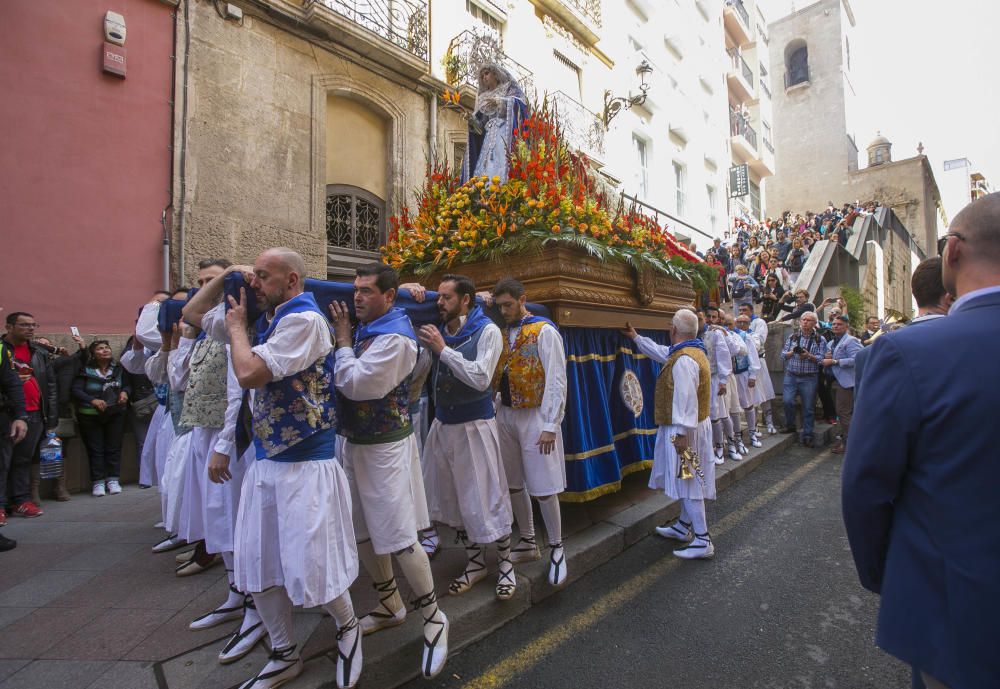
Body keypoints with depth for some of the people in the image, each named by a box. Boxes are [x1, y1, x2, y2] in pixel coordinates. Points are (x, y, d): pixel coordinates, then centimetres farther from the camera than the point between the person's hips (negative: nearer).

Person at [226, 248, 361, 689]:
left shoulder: (304, 319, -15)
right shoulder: (272, 318, 12)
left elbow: (249, 374, -22)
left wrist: (236, 327, -6)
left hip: (305, 464, -9)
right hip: (265, 460, 9)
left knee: (310, 566, 1)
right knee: (257, 564, 15)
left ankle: (347, 628, 32)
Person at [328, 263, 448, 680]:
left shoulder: (395, 338, -18)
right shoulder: (365, 329, 9)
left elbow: (353, 383, -24)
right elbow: (345, 381, 10)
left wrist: (343, 340, -11)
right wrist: (344, 337, -1)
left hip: (385, 447, -9)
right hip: (355, 443, 9)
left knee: (399, 538, -1)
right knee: (362, 533, 17)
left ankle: (433, 616, 18)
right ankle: (390, 606, 35)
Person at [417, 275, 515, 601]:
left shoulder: (487, 331, -9)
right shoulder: (438, 331, 6)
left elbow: (481, 378, -20)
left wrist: (443, 349, -20)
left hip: (474, 424, -6)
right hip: (443, 423, 6)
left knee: (486, 498, 2)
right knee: (451, 498, 14)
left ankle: (505, 565, 24)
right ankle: (475, 563, 32)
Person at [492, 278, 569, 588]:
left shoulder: (544, 331, -10)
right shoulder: (503, 333, 10)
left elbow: (556, 381, -14)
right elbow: (499, 377, 12)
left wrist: (550, 426, -16)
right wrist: (495, 414, 6)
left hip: (534, 416, -6)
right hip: (506, 415, 7)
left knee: (542, 488, -1)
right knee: (514, 484, 14)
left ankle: (556, 549, 20)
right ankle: (528, 543, 32)